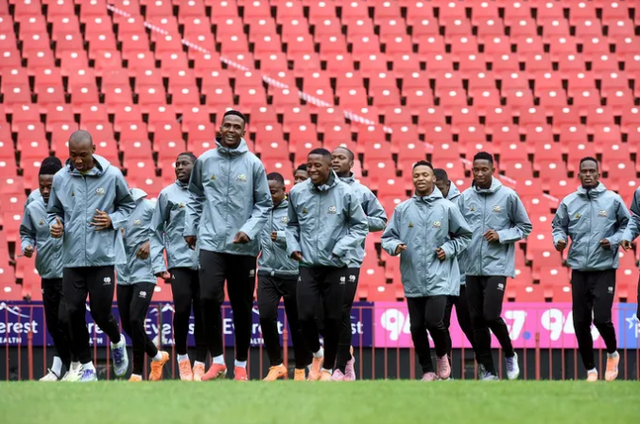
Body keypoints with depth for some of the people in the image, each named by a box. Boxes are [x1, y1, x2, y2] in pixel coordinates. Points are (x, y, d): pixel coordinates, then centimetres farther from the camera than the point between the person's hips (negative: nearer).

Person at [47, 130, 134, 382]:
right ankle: (87, 366, 14)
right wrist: (55, 224, -7)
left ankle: (117, 342, 34)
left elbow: (128, 206, 10)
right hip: (72, 259, 2)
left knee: (101, 313, -1)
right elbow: (53, 211, 15)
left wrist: (113, 220, -8)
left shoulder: (112, 176, -3)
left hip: (103, 258, -2)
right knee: (74, 312, -2)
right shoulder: (60, 179, 1)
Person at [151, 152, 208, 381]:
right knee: (182, 309, -14)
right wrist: (158, 265, -1)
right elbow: (156, 231, 7)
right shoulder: (167, 194, 5)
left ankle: (199, 363, 11)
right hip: (179, 262, -1)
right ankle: (182, 356, 8)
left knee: (202, 313, 0)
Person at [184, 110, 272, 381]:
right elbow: (196, 197, 17)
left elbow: (264, 204, 4)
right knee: (209, 298, -14)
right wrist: (190, 229, 13)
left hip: (244, 247, 0)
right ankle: (217, 361, -2)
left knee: (242, 306, 6)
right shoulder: (205, 161, 4)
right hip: (211, 243, 0)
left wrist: (249, 230, -9)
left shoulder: (253, 164, 1)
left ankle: (241, 365, 17)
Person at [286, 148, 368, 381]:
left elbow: (360, 226, 1)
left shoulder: (345, 194, -7)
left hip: (335, 267, -1)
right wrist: (293, 246, -2)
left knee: (333, 319, 4)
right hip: (308, 266, 1)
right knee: (306, 315, -8)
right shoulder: (297, 192, -1)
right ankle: (316, 353, 22)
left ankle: (328, 368, 20)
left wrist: (341, 248, -11)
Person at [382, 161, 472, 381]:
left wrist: (449, 249, -4)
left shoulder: (447, 207, 0)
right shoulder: (402, 209, 4)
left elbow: (464, 235, 10)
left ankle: (443, 354, 16)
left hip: (439, 278, -3)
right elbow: (387, 237, 8)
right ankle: (427, 371, 19)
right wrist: (395, 246, -13)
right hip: (413, 279, 3)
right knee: (417, 327, 4)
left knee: (433, 321, -15)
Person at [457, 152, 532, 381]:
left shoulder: (508, 196, -2)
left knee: (491, 316, -14)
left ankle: (510, 355, 13)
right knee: (477, 321, 4)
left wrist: (501, 236, -10)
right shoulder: (465, 198, 4)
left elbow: (525, 227, 6)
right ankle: (488, 371, 13)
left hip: (497, 266, -3)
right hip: (472, 268, 3)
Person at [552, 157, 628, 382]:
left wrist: (613, 241, -9)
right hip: (579, 270, 3)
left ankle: (612, 353, 20)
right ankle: (590, 370, 17)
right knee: (581, 323, 3)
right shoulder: (568, 202, 4)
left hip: (604, 269, -3)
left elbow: (627, 225, 7)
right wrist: (559, 240, -8)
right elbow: (558, 226, 12)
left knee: (602, 319, -12)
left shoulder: (612, 200, -1)